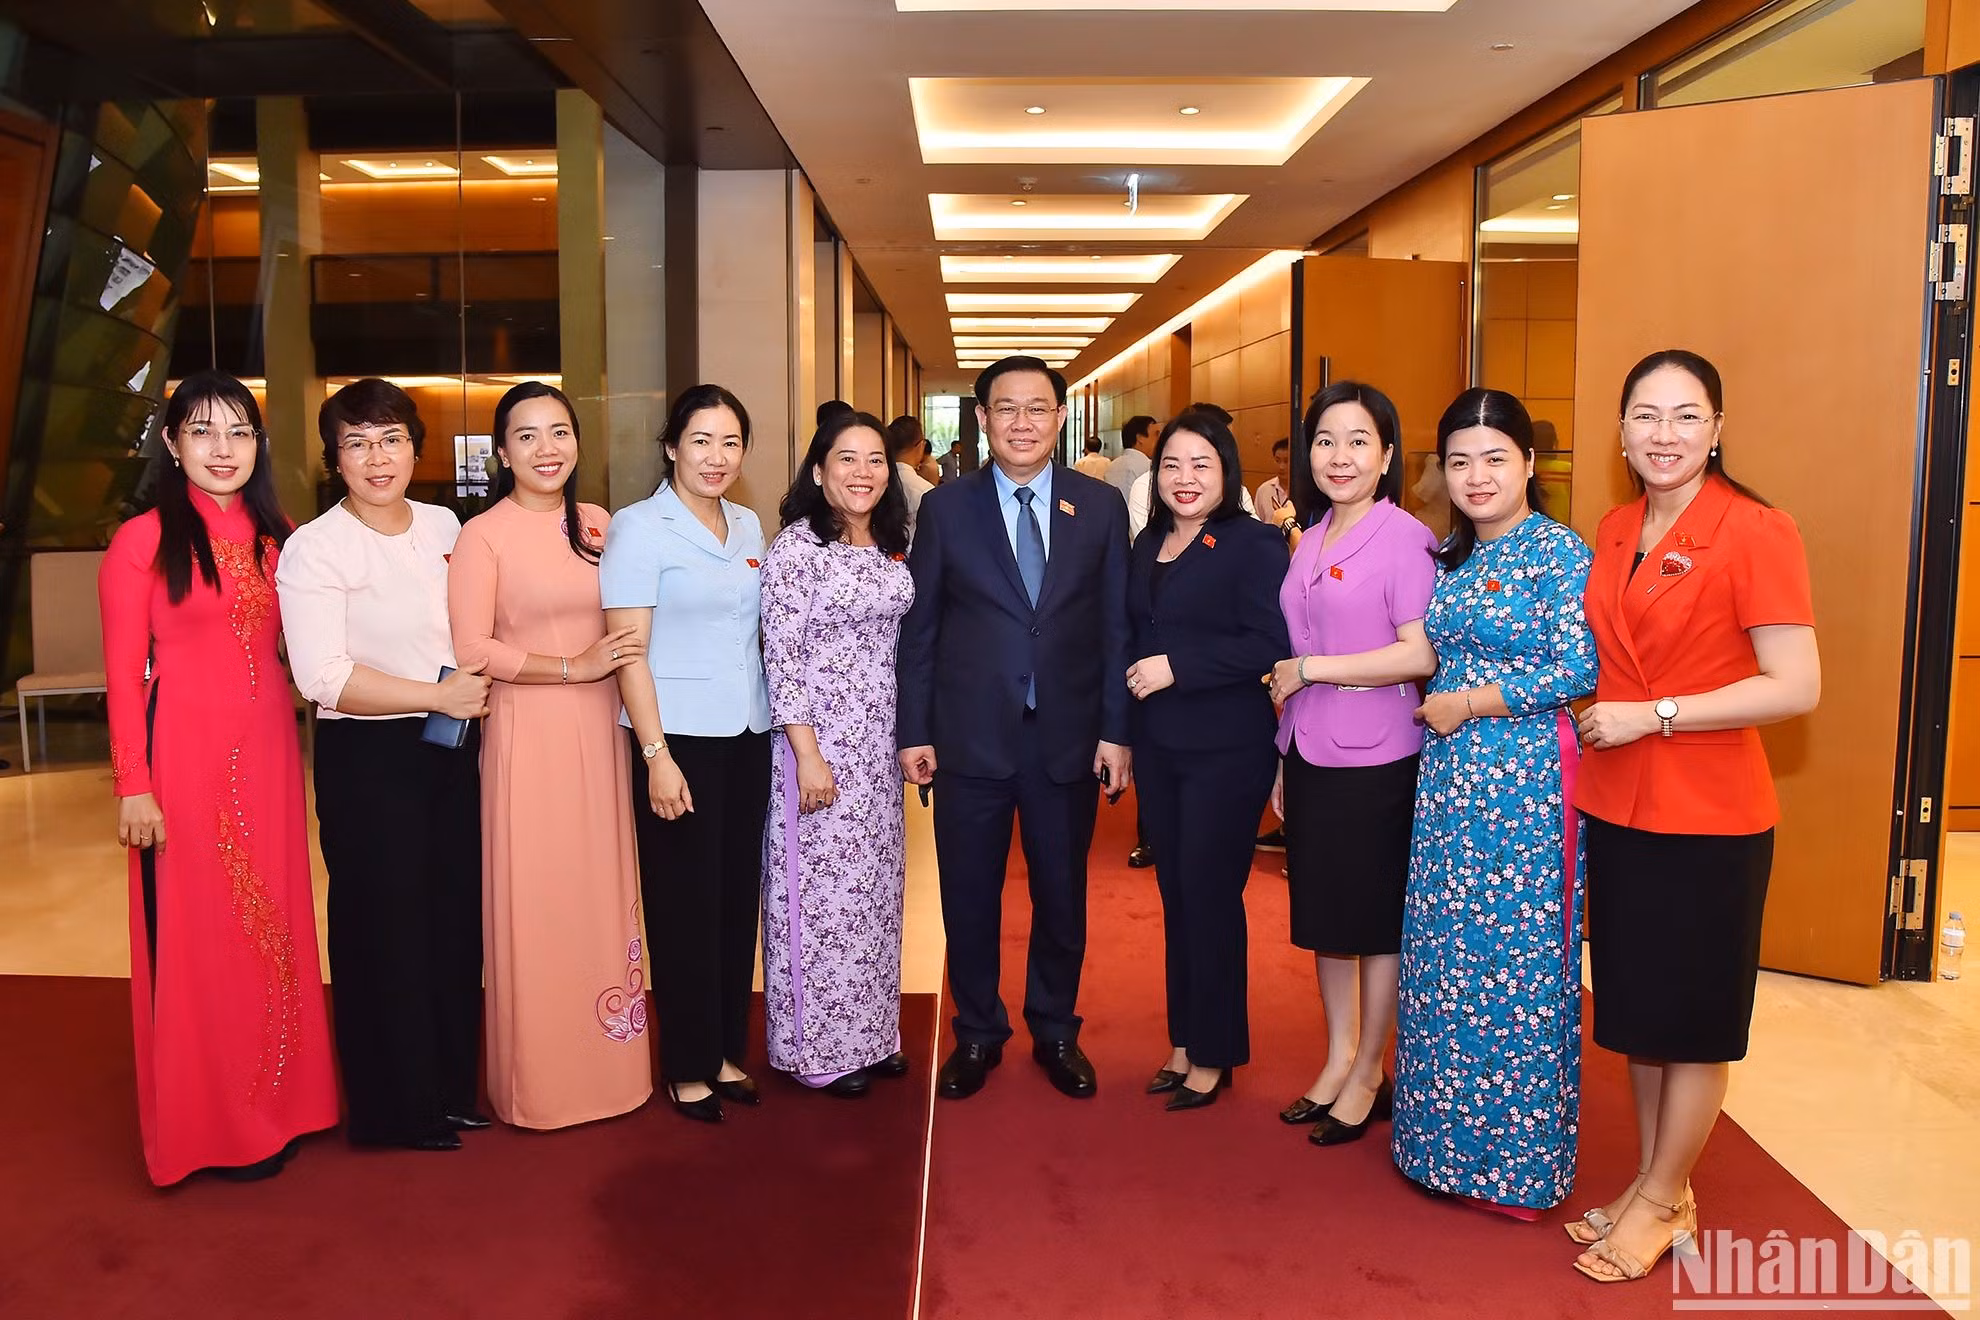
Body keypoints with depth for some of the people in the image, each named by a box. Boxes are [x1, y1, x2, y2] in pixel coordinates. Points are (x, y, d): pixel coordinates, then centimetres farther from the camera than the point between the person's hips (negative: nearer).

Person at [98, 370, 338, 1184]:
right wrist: (133, 787, -12)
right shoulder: (143, 541, -6)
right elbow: (123, 675, -8)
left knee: (273, 920, 12)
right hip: (185, 750, -5)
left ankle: (275, 1102, 27)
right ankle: (212, 1122, 19)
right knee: (195, 932, 4)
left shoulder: (276, 536, 9)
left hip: (266, 748, 5)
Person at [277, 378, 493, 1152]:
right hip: (367, 759, -5)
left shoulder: (445, 526, 7)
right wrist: (438, 696, -18)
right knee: (387, 928, 4)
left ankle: (451, 1087, 29)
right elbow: (323, 676, -19)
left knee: (457, 919, 12)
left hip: (454, 750, 6)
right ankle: (396, 1109, 21)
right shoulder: (314, 547, -10)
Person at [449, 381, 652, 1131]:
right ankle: (541, 1081, 18)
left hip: (601, 733, 5)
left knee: (604, 893, 10)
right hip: (526, 737, -5)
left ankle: (609, 1065, 25)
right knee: (535, 904, 2)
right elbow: (470, 650, -12)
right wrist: (574, 667, -15)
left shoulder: (600, 527, 10)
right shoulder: (483, 535, -6)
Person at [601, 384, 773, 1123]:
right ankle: (686, 1069, 18)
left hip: (747, 736, 5)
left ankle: (726, 1052, 25)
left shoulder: (749, 526, 10)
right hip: (678, 738, -5)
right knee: (685, 905, 4)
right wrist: (656, 756, -17)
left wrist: (783, 724, 8)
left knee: (738, 898, 11)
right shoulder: (639, 527, -7)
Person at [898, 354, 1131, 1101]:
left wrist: (1116, 730, -3)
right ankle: (977, 1034, 31)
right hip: (971, 737, 0)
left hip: (1069, 738, 1)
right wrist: (914, 731, -3)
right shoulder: (946, 508, 0)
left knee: (1062, 897, 14)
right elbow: (919, 628, 1)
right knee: (969, 898, 11)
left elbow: (1117, 626, 2)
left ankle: (1055, 1032, 34)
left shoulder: (1101, 507, 2)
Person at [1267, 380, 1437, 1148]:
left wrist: (1309, 670, -15)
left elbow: (1419, 654, -19)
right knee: (1323, 915, 15)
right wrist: (1282, 761, 15)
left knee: (1376, 920, 7)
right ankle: (1337, 1059, 31)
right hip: (1310, 759, 7)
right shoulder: (1311, 541, 10)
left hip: (1376, 762, -7)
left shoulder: (1405, 537, -11)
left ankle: (1369, 1076, 23)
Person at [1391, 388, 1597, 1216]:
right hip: (1448, 776, 7)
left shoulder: (1558, 552, -10)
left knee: (1514, 961, 1)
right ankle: (1449, 1137, 28)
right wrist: (1435, 709, 4)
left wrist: (1466, 704, -13)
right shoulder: (1452, 556, 12)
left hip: (1523, 779, -7)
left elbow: (1578, 669, -17)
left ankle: (1516, 1155, 17)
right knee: (1446, 958, 13)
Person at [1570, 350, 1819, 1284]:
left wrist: (1654, 715, -19)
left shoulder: (1755, 532, -13)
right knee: (1635, 1010, 17)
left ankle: (1663, 1204, 26)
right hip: (1617, 808, 6)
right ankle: (1652, 1183, 33)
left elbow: (1796, 687, -18)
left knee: (1691, 1024, 9)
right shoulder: (1614, 532, 7)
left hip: (1708, 818, -6)